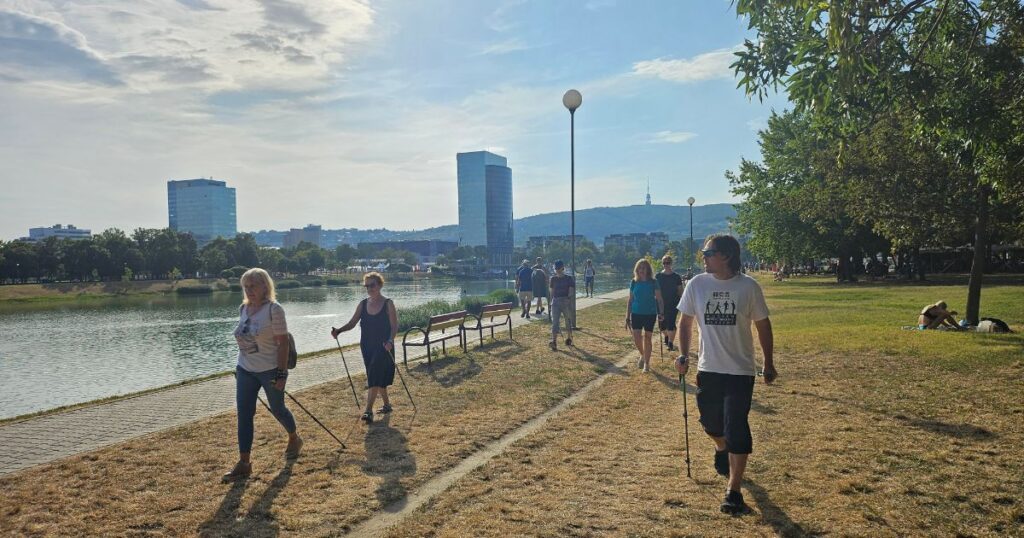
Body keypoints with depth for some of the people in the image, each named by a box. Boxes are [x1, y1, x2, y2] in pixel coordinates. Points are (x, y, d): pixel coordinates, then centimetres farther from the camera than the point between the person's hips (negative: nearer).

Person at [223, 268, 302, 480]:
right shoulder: (243, 308, 4)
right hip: (245, 370, 6)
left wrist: (281, 373, -19)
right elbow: (243, 339, 14)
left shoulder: (273, 309, -16)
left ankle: (294, 439, 39)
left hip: (270, 370, -6)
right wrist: (240, 366, 15)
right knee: (244, 415, 2)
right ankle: (244, 463, 7)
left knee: (277, 409, 11)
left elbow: (283, 343, -17)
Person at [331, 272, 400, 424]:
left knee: (375, 378, -12)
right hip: (367, 347, 5)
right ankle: (387, 405, 30)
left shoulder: (388, 304, -7)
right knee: (379, 378, 14)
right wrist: (338, 330, -15)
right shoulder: (363, 304, 7)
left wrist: (390, 340, -28)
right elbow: (352, 323, 3)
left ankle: (368, 411, -12)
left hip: (383, 347, -5)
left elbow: (395, 326, -11)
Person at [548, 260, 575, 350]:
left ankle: (569, 338, 29)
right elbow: (552, 291, 13)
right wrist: (551, 302, 9)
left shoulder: (569, 279, -2)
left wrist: (568, 298, -23)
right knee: (554, 322, -8)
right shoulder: (553, 278, 8)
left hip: (566, 302, -2)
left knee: (568, 321, 10)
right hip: (555, 302, 2)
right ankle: (554, 342, -14)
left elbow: (571, 291, -7)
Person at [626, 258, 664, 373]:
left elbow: (659, 299, -3)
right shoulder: (634, 282, 2)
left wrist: (661, 313, -18)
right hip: (636, 314, 2)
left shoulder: (653, 282, -4)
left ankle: (647, 363, 17)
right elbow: (630, 300, 7)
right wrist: (627, 317, 5)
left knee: (647, 338, 4)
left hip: (650, 314, -2)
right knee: (636, 338, -4)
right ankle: (642, 355, 26)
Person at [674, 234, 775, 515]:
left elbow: (763, 325, 2)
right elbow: (685, 322, 7)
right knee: (711, 423, 15)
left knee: (737, 430, -7)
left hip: (740, 371, -3)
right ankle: (722, 451, 50)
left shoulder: (748, 287, -9)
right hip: (708, 369, 3)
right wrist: (683, 356, -1)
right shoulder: (696, 284, -3)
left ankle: (733, 493, 3)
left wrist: (769, 363, 6)